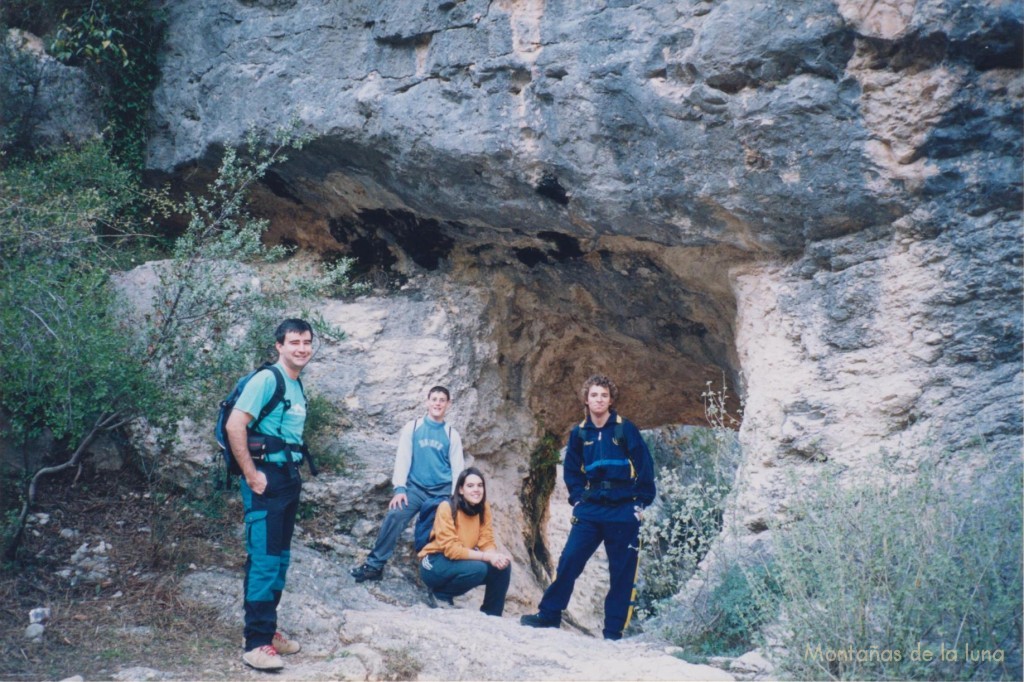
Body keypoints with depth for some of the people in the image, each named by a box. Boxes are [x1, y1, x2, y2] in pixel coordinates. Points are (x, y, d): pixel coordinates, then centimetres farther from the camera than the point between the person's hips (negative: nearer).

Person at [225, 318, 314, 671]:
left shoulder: (298, 388, 14)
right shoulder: (266, 379, -12)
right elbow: (235, 425, -20)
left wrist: (295, 473, 13)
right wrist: (251, 475, -18)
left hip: (290, 478, 9)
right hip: (267, 479, -9)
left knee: (280, 560, 14)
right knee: (264, 561, -8)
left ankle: (269, 629, 24)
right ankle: (256, 643, -2)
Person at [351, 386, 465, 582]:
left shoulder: (452, 435, 7)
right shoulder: (413, 427, 5)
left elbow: (457, 468, 6)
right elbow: (402, 458, 0)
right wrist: (400, 488, -12)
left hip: (442, 492, 1)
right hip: (415, 487, -1)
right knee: (394, 517, -21)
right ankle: (374, 565, -16)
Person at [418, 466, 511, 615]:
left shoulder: (484, 508, -3)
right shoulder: (447, 508, -21)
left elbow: (487, 542, -5)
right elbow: (450, 549, -26)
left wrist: (495, 555, -29)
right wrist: (487, 556, -33)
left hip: (462, 561, 6)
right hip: (436, 564, -6)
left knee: (503, 565, -15)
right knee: (478, 568, -31)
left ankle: (491, 615, 1)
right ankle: (439, 594, -6)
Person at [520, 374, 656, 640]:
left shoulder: (625, 429, -3)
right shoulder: (579, 433, 6)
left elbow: (645, 467, -2)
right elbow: (571, 470, 16)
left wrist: (641, 502, -4)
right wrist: (577, 498, 5)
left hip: (623, 511, -2)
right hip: (590, 509, 2)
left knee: (622, 572, 2)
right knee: (569, 561, -3)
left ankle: (614, 631, 10)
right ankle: (549, 614, 10)